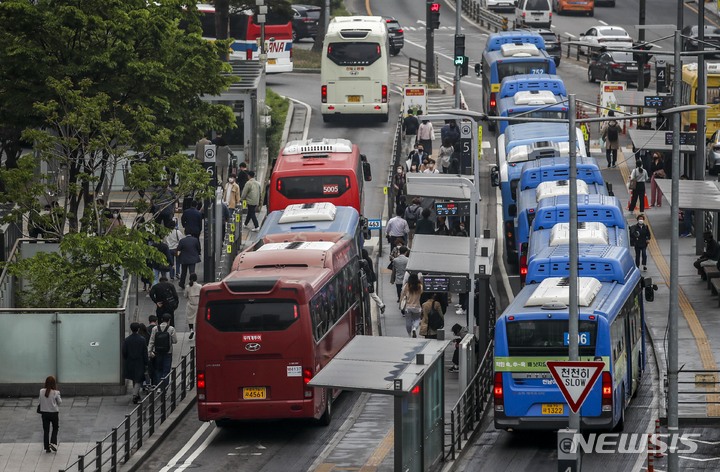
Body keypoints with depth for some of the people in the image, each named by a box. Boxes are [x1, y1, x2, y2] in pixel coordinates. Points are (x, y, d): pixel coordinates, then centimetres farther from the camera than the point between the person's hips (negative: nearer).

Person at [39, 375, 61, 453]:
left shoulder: (42, 391, -9)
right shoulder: (55, 393, -16)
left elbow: (40, 401, 1)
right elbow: (60, 402, -4)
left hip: (44, 413, 2)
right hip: (54, 413, -2)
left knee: (46, 430, 10)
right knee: (55, 428, 18)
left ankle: (47, 447, 11)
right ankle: (53, 443, 1)